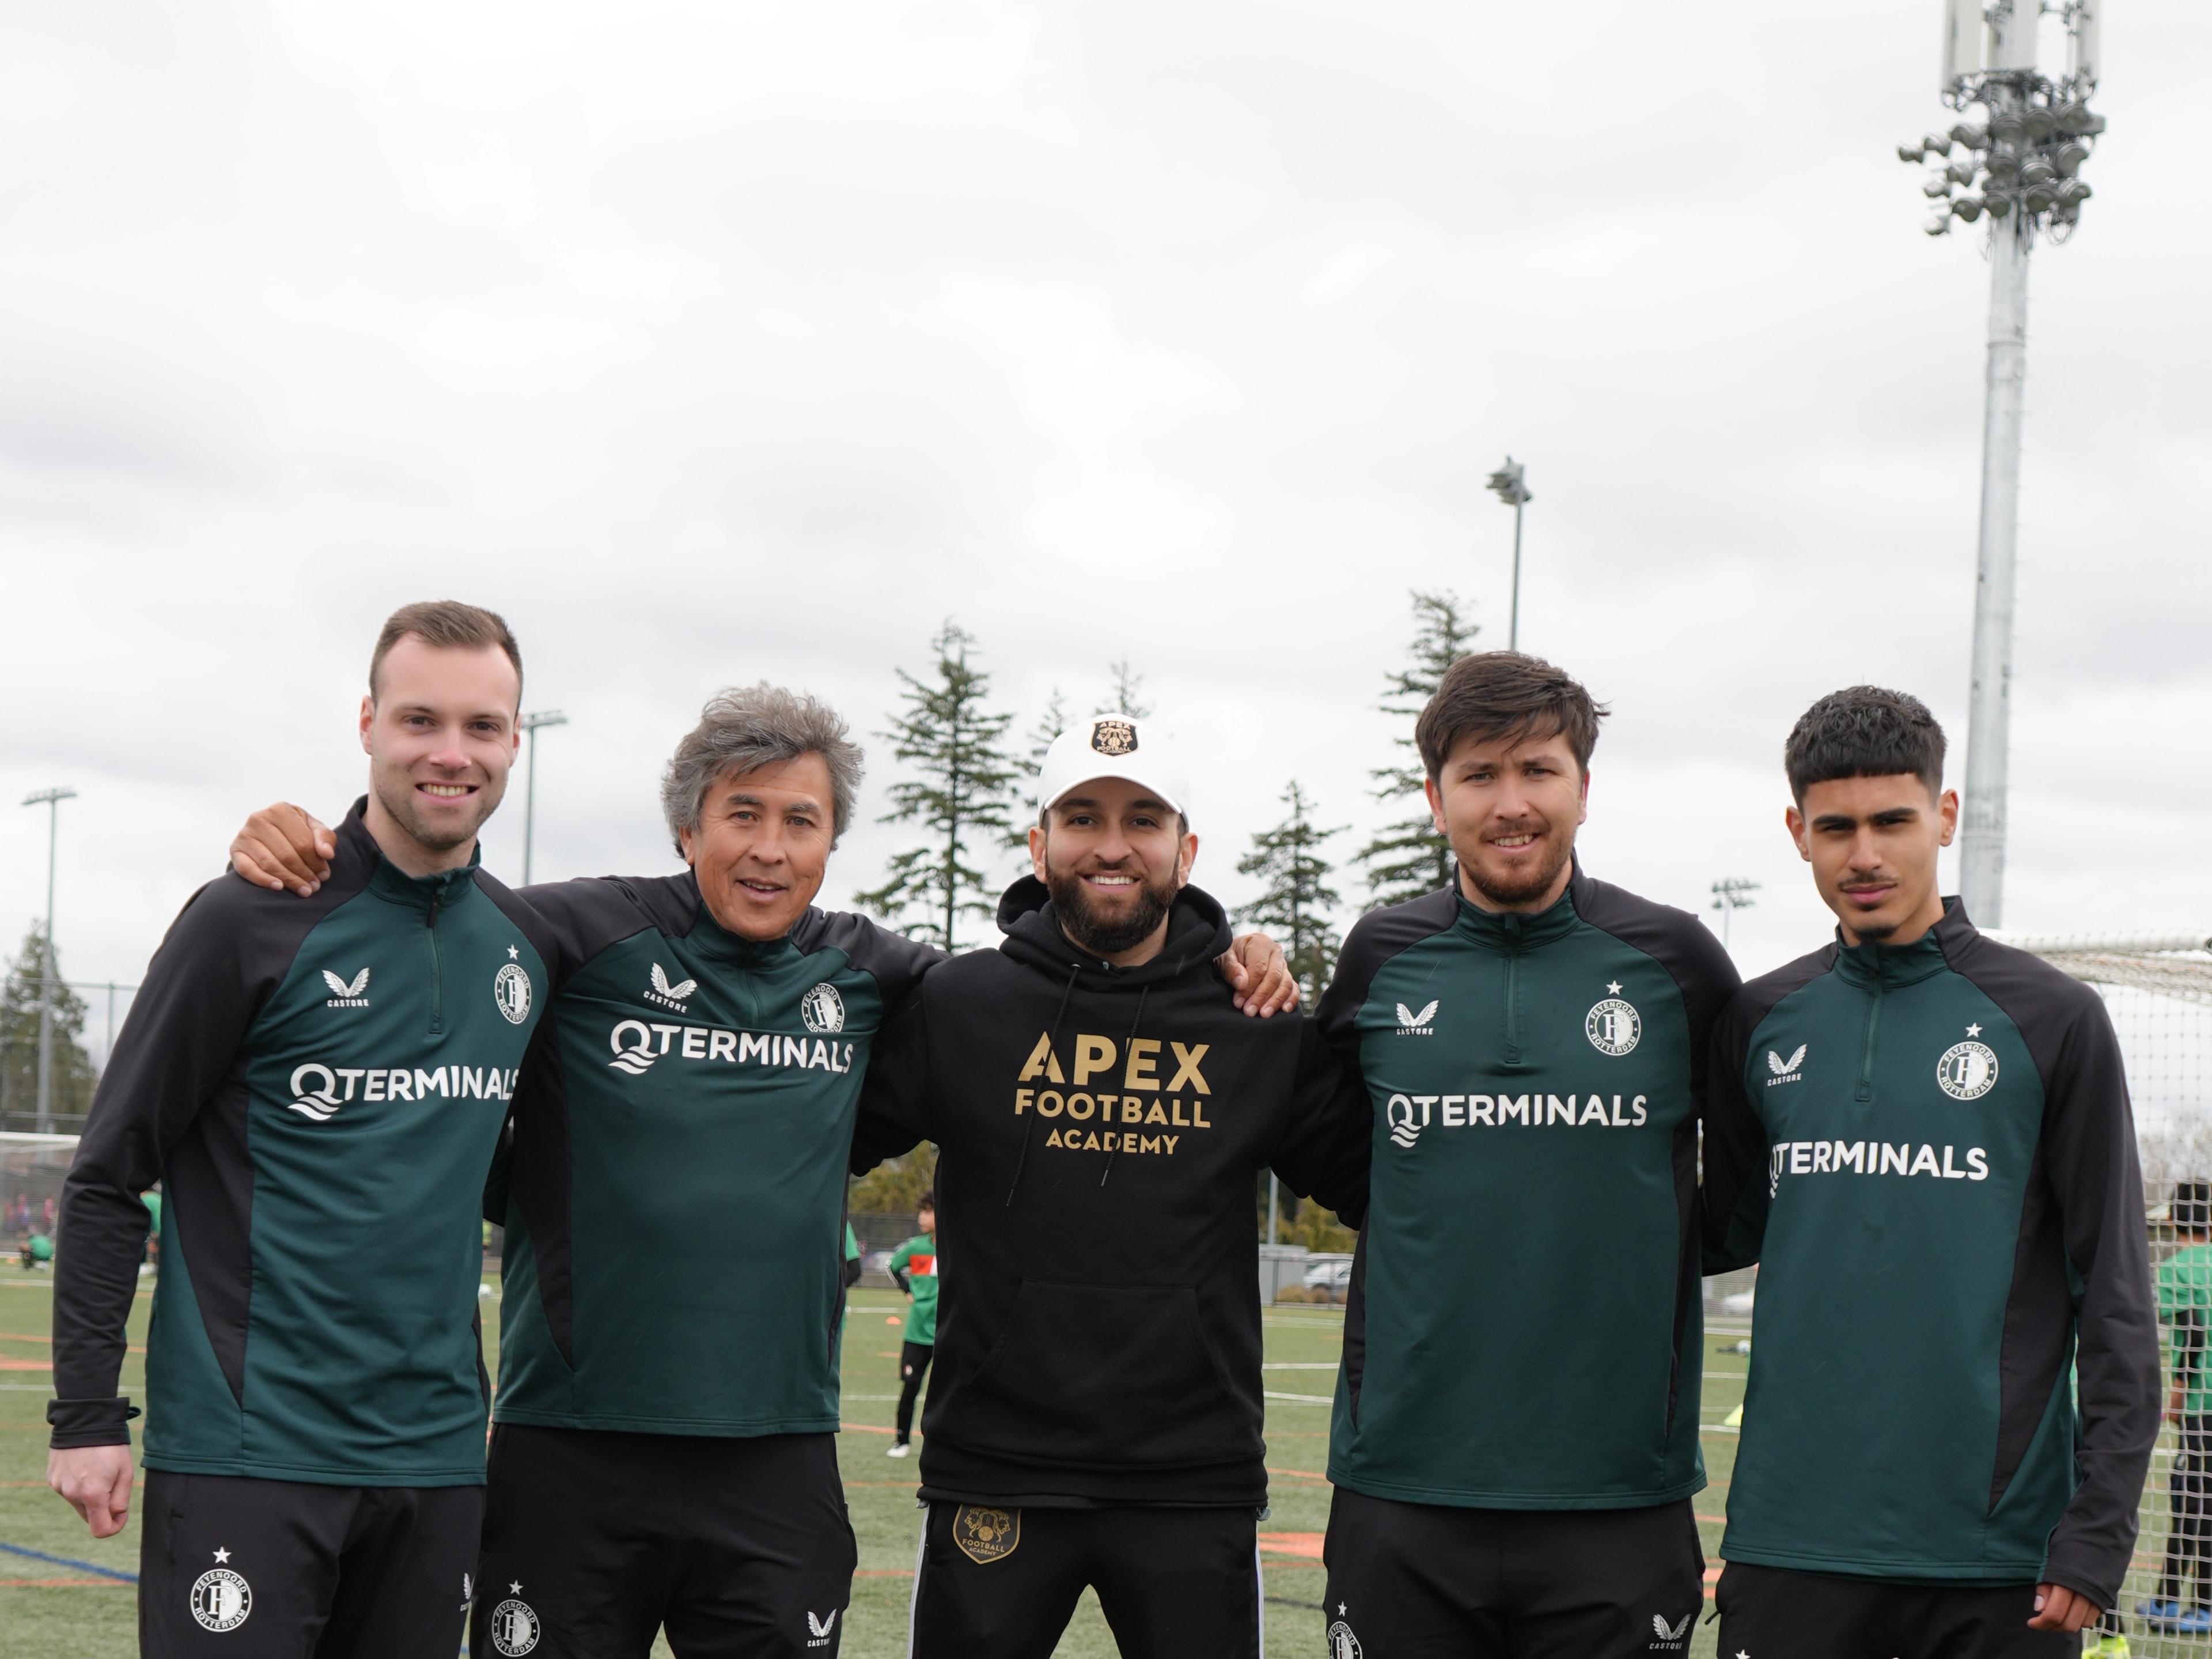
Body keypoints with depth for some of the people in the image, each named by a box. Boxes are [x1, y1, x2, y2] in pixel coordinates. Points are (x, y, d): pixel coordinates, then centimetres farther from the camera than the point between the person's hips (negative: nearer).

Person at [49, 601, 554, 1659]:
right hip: (247, 1452, -5)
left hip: (434, 1450, 5)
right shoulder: (254, 918, -6)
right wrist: (86, 1415, -9)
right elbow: (107, 1178, -4)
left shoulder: (527, 939, 9)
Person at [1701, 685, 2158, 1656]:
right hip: (1791, 1546, 3)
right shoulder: (1761, 1022, 10)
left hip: (1999, 1557, -2)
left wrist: (2100, 1526, -7)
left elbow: (2115, 1294, -1)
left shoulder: (2052, 1020, 0)